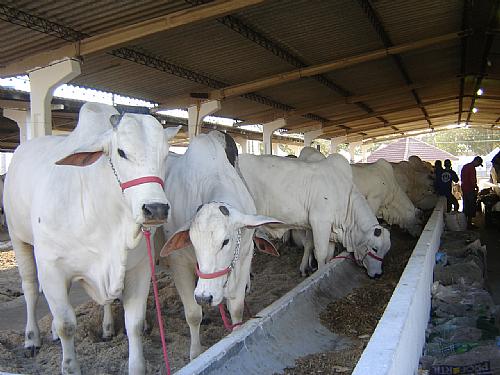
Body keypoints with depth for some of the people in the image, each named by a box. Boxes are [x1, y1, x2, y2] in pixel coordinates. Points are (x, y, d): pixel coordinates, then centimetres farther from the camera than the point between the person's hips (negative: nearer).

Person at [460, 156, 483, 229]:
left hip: (464, 189, 9)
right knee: (471, 207, -1)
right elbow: (473, 180, -22)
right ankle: (469, 225, 3)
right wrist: (476, 187, -8)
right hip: (470, 190, -9)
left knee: (466, 207, 15)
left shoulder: (465, 166, 13)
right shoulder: (472, 168, -17)